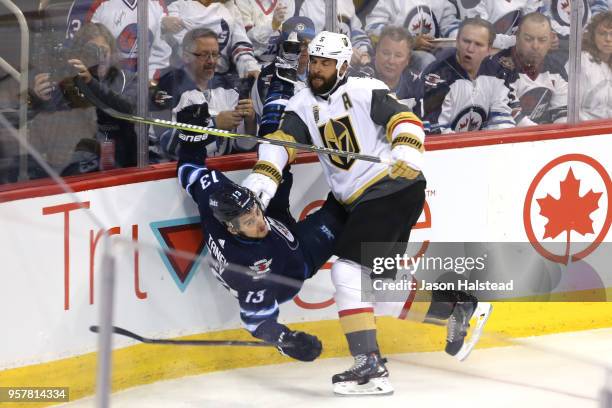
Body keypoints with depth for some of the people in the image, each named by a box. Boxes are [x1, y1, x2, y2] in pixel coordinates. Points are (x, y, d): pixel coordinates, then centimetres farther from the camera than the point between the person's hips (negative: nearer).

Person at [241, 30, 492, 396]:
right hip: (352, 201, 8)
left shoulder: (365, 91, -6)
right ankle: (455, 304, 27)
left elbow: (405, 120, -14)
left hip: (395, 190, -8)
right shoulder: (303, 104, 11)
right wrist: (265, 176, -17)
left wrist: (407, 150, -34)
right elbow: (281, 141, 0)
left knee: (348, 269, -19)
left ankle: (370, 367, -21)